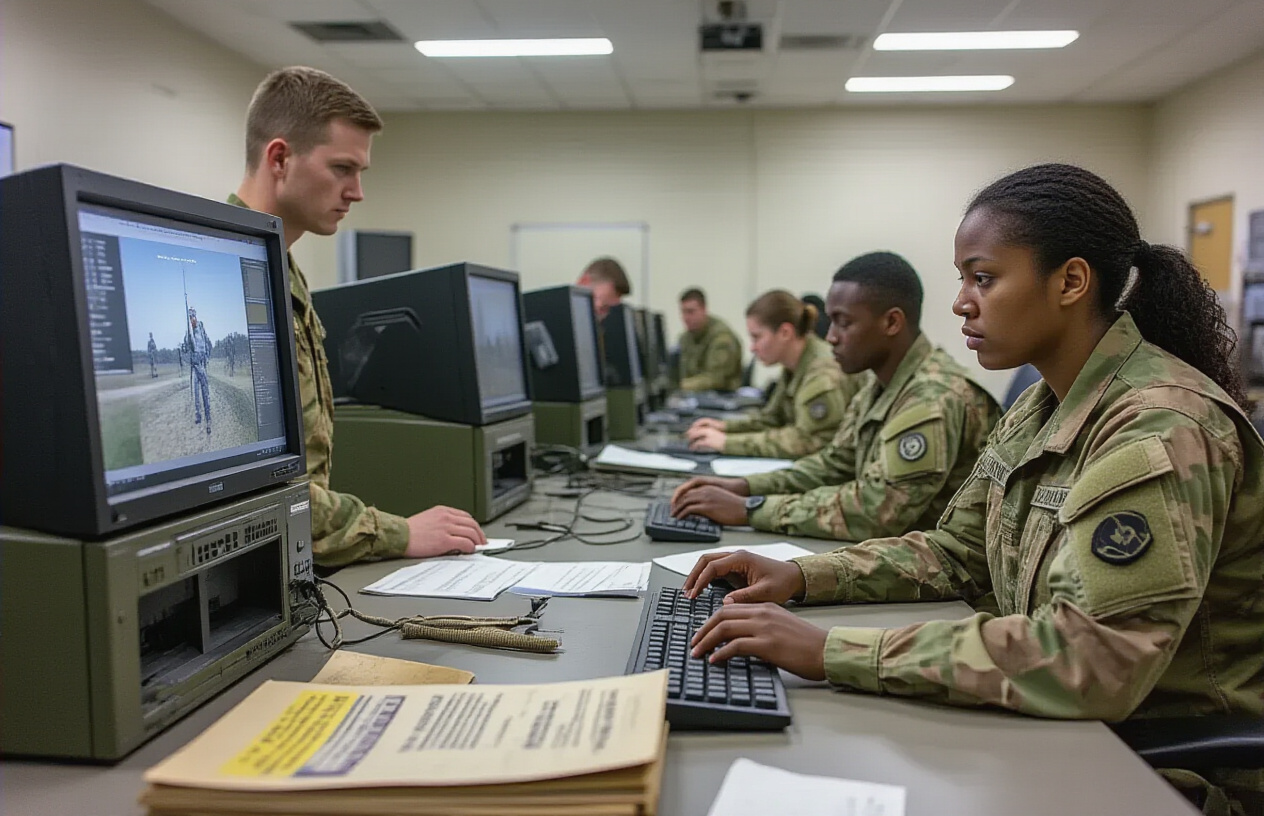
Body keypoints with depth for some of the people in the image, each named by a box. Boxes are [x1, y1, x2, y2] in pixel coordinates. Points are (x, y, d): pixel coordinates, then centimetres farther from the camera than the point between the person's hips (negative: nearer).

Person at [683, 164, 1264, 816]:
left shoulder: (1161, 428, -24)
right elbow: (955, 551, 10)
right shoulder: (1042, 409, 5)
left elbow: (1089, 659, -33)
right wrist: (803, 577, -5)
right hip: (1062, 725, 7)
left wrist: (831, 653, -32)